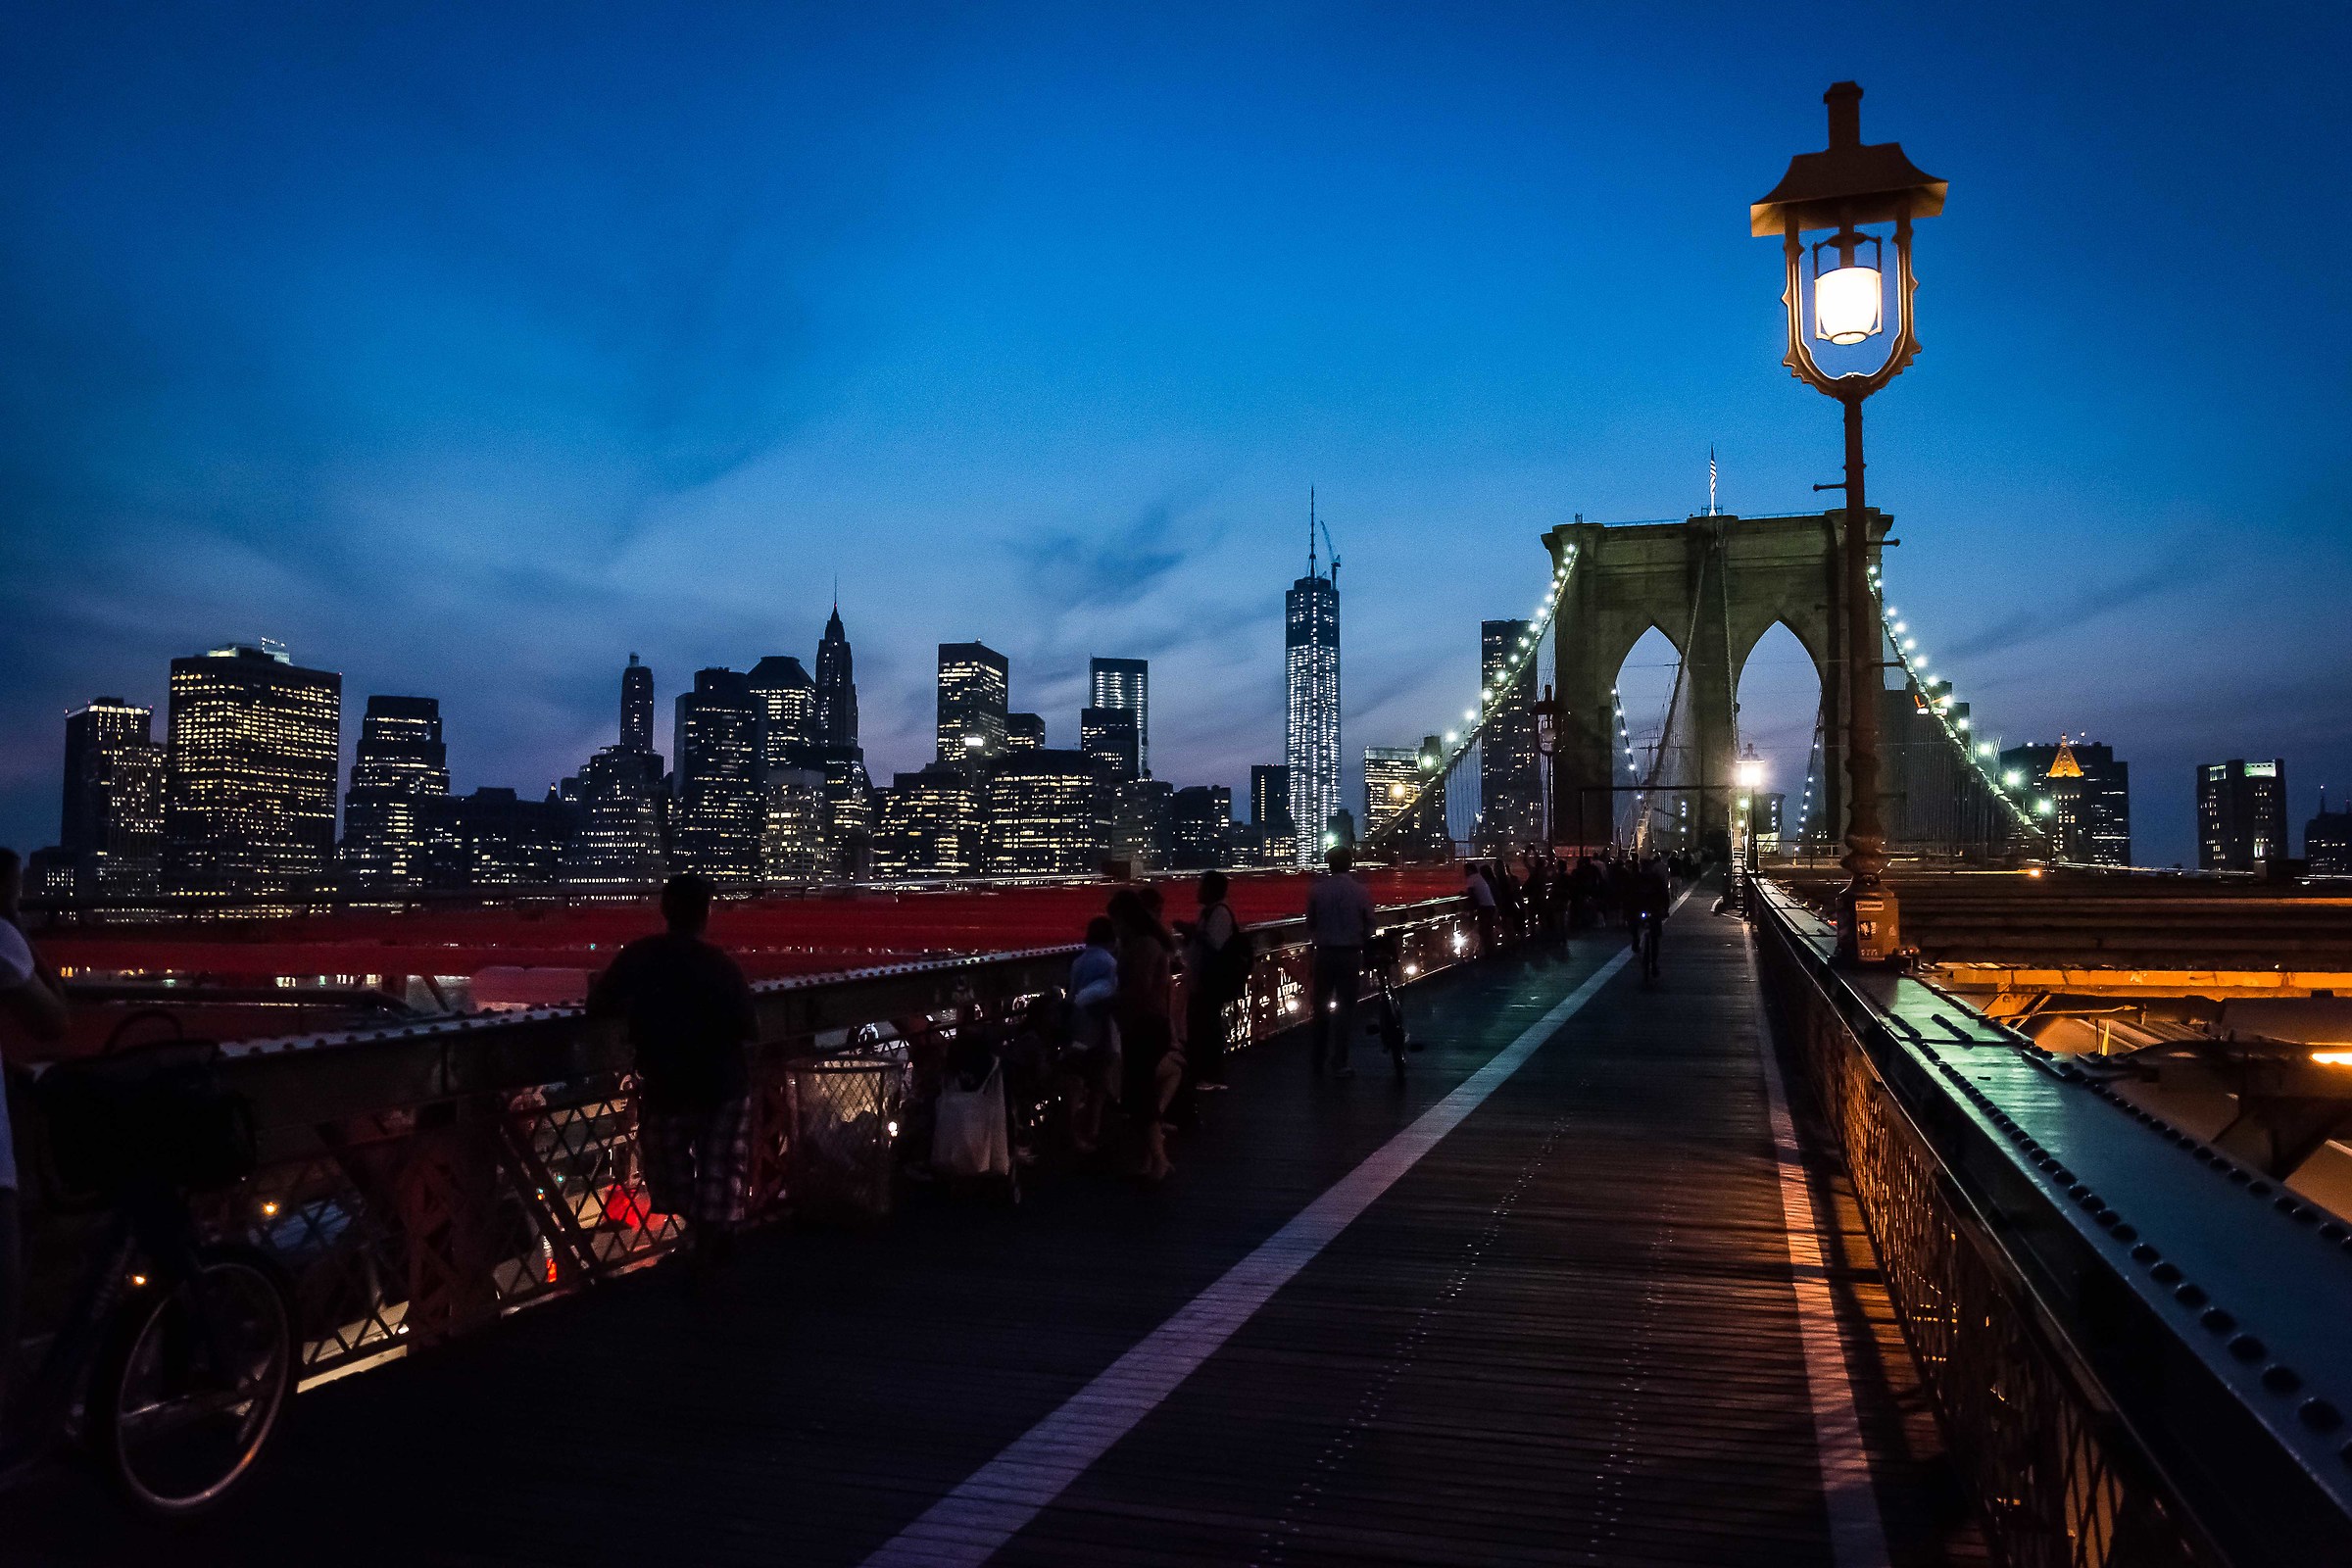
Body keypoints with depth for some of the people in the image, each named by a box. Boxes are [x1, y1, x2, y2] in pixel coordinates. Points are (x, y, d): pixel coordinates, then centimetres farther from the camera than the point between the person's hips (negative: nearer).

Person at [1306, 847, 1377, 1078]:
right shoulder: (1360, 892, -6)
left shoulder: (1317, 890, -5)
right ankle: (1339, 1065, 3)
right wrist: (1366, 954, 14)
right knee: (1345, 1008, 4)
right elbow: (1368, 927, -1)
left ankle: (1319, 1060, 21)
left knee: (1321, 1007, 14)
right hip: (1351, 954, -1)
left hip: (1323, 953, 1)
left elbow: (1310, 924, 4)